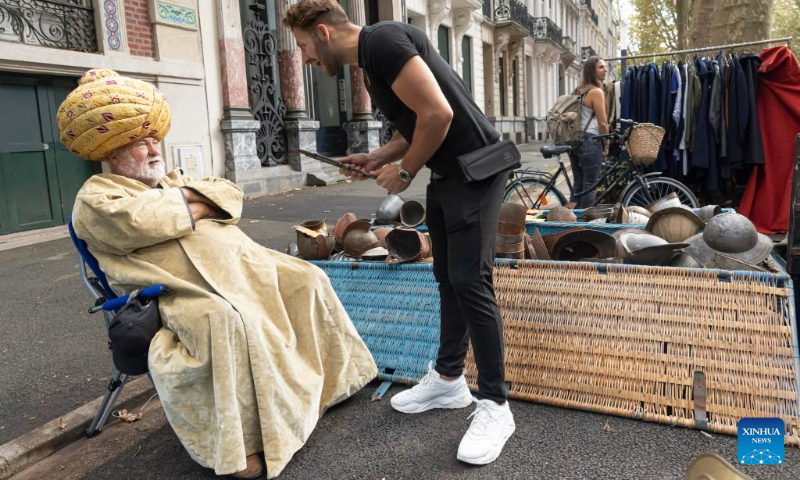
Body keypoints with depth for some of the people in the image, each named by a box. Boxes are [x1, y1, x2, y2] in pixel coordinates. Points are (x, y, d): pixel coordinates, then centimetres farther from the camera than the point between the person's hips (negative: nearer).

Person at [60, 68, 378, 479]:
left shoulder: (172, 179, 26)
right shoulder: (96, 196, 4)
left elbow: (231, 194, 14)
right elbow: (136, 221, -20)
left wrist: (190, 195, -4)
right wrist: (193, 209, -6)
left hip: (243, 265, 8)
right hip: (186, 293, -8)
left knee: (307, 280, -1)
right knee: (230, 321, -37)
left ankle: (334, 373, 15)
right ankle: (239, 445, -25)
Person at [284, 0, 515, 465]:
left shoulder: (381, 41, -16)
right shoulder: (371, 62, 16)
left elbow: (438, 114, -24)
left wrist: (405, 170, -11)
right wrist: (376, 159, 10)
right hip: (447, 174, 10)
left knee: (471, 281, -10)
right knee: (449, 278, 13)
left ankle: (495, 406, 2)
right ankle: (449, 379, 26)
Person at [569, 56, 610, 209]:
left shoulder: (579, 90, 15)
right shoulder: (596, 91, -10)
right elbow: (603, 123, -13)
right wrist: (606, 145, 0)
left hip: (575, 140, 8)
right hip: (590, 142, -8)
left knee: (577, 184, 12)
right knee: (589, 186, -2)